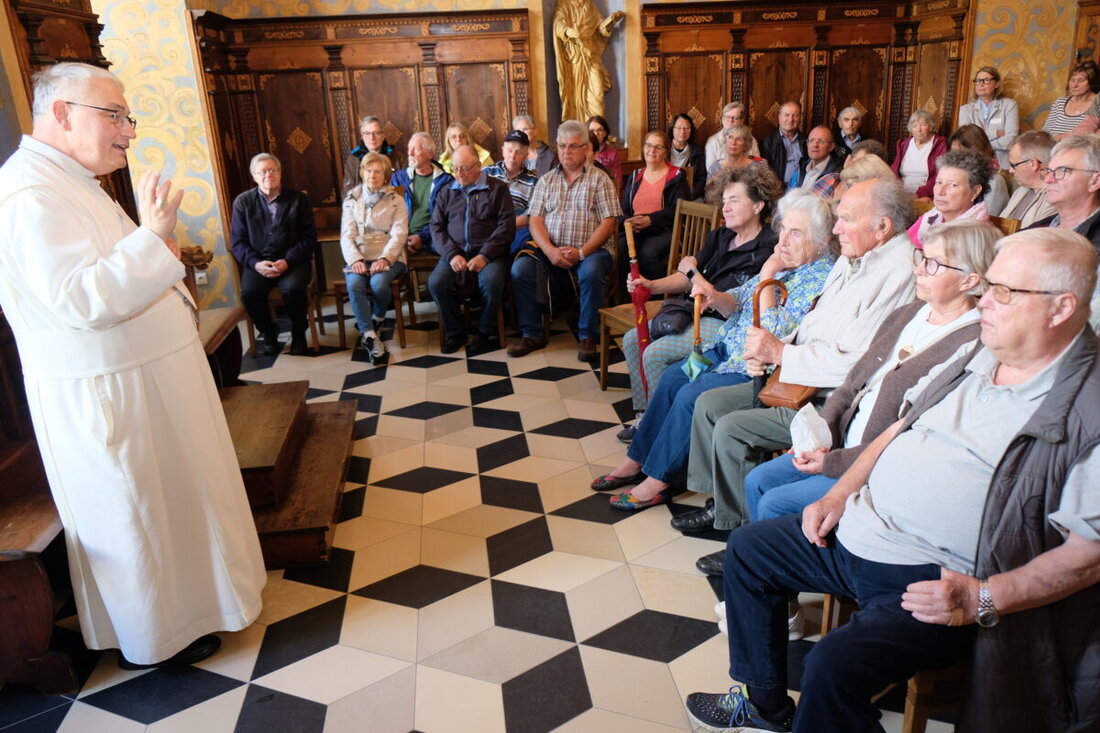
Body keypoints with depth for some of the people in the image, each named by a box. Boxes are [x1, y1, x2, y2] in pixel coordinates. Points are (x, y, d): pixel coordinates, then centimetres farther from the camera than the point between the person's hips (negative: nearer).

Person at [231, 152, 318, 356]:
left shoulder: (298, 199, 6)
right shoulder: (242, 202, 7)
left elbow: (309, 238, 0)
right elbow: (238, 242, 5)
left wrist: (288, 261, -15)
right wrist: (255, 263, -14)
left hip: (292, 261, -1)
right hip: (258, 262, 1)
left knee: (293, 289, -32)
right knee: (249, 293, -28)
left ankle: (298, 333, -3)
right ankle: (269, 332, 2)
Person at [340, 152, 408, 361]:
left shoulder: (396, 200, 8)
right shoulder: (351, 199, 13)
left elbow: (399, 235, -3)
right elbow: (347, 235, 4)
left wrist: (385, 259, -20)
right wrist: (355, 260, -15)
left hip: (388, 257, -1)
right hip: (359, 257, 2)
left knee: (378, 283, -32)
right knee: (354, 284, -30)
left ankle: (377, 319, -1)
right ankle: (370, 336, -23)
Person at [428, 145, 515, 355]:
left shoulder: (497, 188, 6)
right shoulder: (447, 192, 17)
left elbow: (506, 225, -3)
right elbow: (436, 227, 11)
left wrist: (485, 255, -14)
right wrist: (451, 254, -8)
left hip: (488, 252, -3)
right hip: (455, 252, 3)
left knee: (491, 282, -33)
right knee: (436, 283, -25)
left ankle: (485, 331, -7)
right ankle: (454, 331, -2)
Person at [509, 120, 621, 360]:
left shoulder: (599, 179, 7)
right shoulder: (546, 181, 16)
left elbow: (608, 223, -3)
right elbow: (535, 221, 5)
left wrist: (580, 253, -16)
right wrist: (550, 250, -14)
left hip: (590, 250, -3)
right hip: (550, 251, 3)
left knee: (591, 271, -35)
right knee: (520, 268, -22)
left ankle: (588, 336, -18)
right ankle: (531, 334, -10)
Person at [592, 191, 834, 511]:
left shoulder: (823, 279, -19)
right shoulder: (783, 261, 7)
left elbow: (772, 333, -26)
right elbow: (738, 302, 11)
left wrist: (767, 275, -21)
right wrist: (715, 297, -11)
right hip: (729, 347, 9)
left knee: (691, 395, -20)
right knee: (672, 377, 1)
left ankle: (657, 480, -3)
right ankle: (637, 460, 12)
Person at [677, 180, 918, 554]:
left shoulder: (898, 274, -21)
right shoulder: (852, 259, 11)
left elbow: (854, 362, -28)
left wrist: (780, 353, -18)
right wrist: (771, 348, 0)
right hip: (803, 380, 11)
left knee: (731, 429, -19)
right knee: (709, 403, 7)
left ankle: (745, 529, 1)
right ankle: (718, 503, 20)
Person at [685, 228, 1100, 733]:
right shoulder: (980, 356, 8)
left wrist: (983, 598, -24)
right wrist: (839, 495, 6)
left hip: (936, 580, -8)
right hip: (857, 530, 9)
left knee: (834, 665, -29)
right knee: (746, 547, 15)